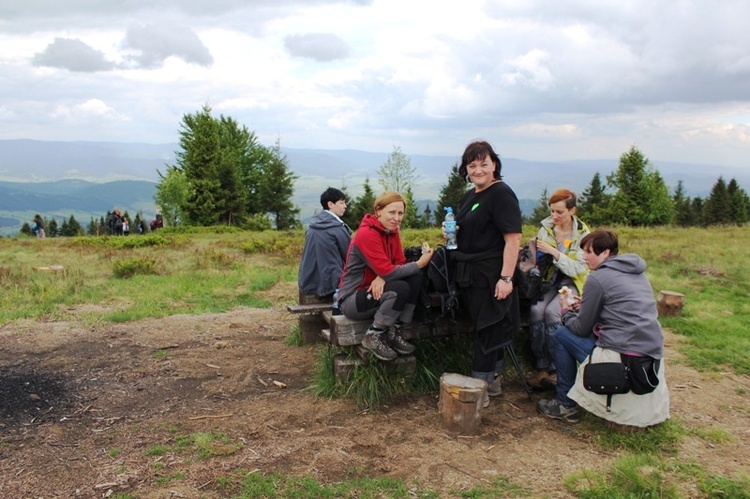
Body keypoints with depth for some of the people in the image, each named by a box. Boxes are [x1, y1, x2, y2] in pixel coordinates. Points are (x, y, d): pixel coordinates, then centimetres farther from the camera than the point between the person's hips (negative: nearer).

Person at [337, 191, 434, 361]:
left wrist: (382, 277, -23)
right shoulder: (366, 234, -23)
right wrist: (419, 263, -20)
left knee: (415, 278, -13)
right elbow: (387, 271, -26)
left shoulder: (392, 230, 4)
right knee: (401, 288, -30)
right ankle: (373, 336, -10)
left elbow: (400, 263, -2)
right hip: (352, 299, -8)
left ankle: (394, 332, -4)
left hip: (377, 289, 8)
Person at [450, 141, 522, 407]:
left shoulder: (502, 194, -12)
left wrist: (506, 278, -25)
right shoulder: (469, 196, 14)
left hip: (490, 276, -9)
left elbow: (513, 238, -20)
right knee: (484, 328, 16)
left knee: (487, 330, -1)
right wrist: (452, 233, 3)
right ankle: (493, 381, 29)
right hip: (470, 275, 9)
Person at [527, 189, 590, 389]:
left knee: (552, 312, -31)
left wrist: (554, 253, -21)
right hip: (548, 281, 3)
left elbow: (579, 268, -13)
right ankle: (541, 368, -22)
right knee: (536, 310, -29)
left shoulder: (582, 234, -4)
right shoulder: (546, 228, 5)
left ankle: (556, 369, -19)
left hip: (571, 283, -3)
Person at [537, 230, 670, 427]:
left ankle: (566, 405, 12)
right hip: (653, 359, 8)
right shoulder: (637, 273, 15)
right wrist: (585, 307, 19)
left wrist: (566, 312, 17)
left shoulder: (598, 278, -8)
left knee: (561, 334, 8)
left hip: (622, 359, -8)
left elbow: (581, 328, -3)